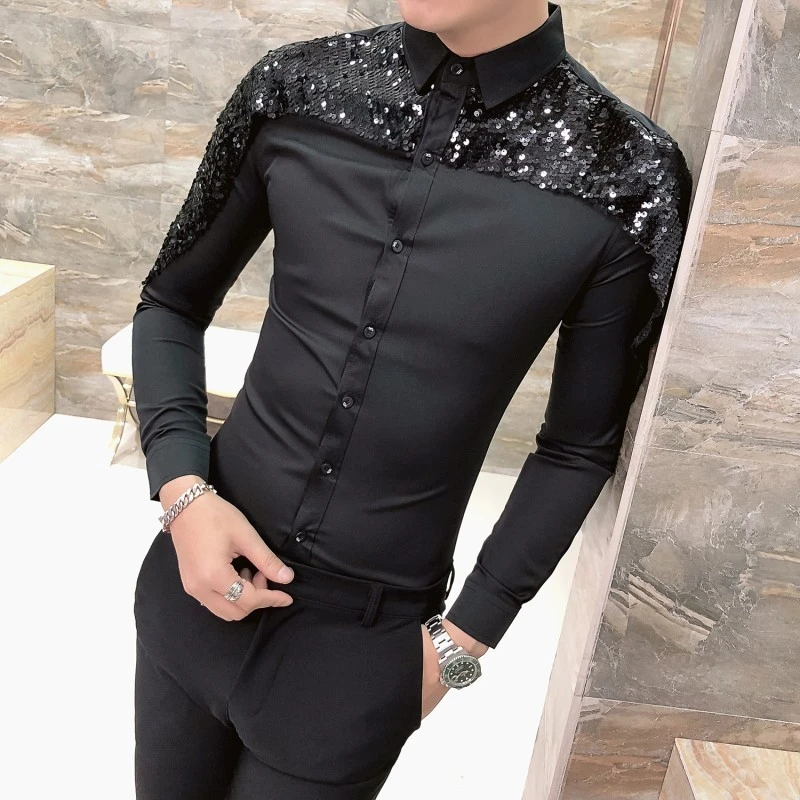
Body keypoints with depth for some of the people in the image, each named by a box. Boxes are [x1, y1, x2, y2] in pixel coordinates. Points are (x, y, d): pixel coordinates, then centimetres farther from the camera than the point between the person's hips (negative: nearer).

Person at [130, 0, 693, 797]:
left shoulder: (624, 175, -13)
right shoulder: (296, 87, -6)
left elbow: (580, 447, -3)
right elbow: (172, 303, 4)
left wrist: (465, 637, -1)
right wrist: (182, 489, -10)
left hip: (363, 638, -2)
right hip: (193, 578, 3)